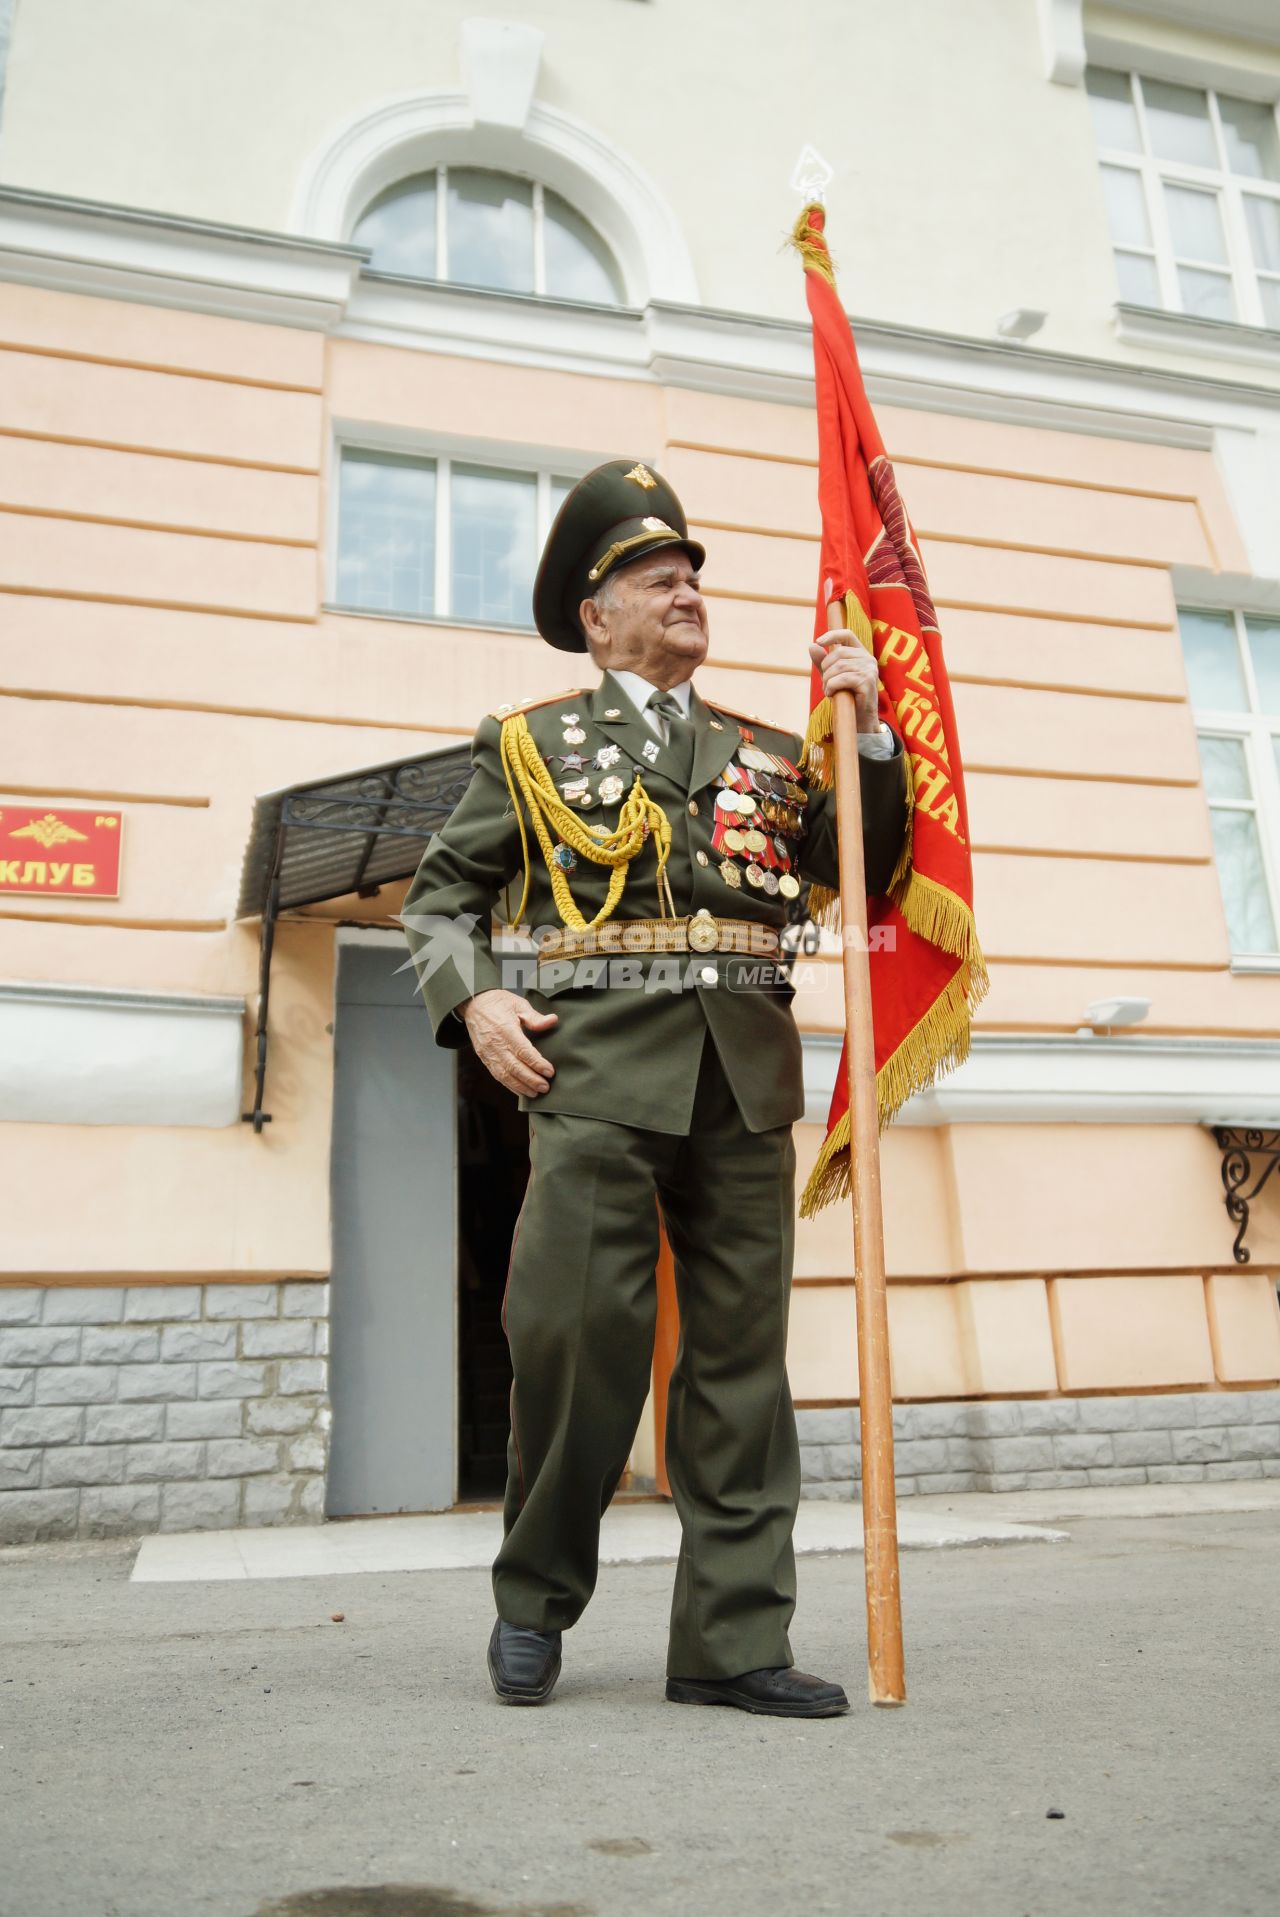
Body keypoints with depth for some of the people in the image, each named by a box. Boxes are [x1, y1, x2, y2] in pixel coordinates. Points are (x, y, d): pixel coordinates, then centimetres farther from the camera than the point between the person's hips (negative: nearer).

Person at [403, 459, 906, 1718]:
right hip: (599, 1063, -3)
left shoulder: (767, 754, 21)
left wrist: (870, 733, 6)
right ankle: (534, 1598, 17)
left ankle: (733, 1641, 13)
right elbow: (440, 894, 13)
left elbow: (868, 875, 16)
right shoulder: (531, 741, 14)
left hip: (746, 1071, 3)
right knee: (576, 1328, -8)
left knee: (739, 1351, 3)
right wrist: (472, 1001, -5)